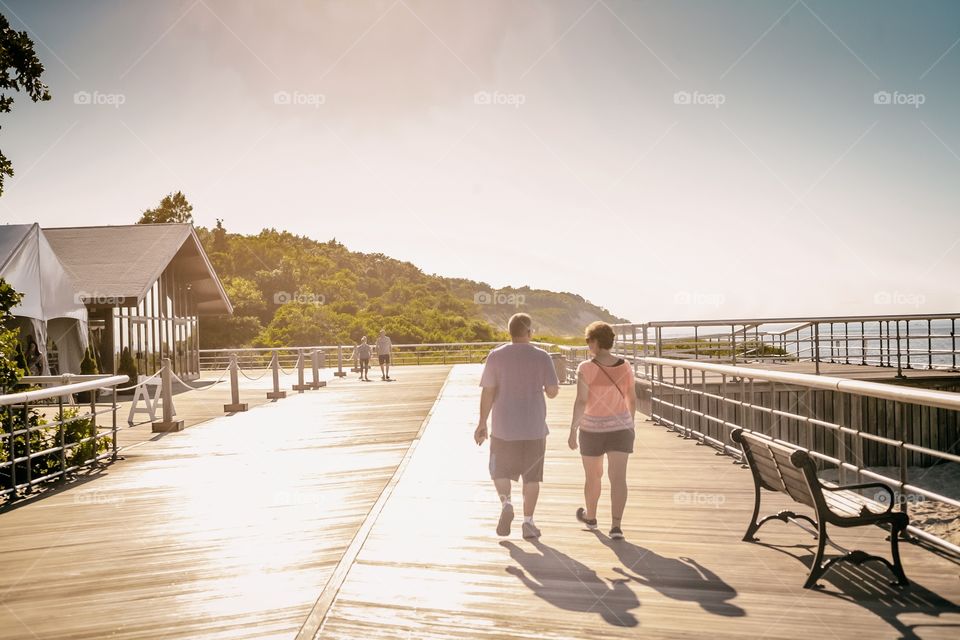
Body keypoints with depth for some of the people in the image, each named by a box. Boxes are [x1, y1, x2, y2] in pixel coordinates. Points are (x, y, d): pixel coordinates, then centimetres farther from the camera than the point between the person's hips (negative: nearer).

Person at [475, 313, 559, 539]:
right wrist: (555, 385, 19)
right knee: (532, 476, 12)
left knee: (501, 471, 16)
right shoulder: (542, 357, -4)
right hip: (534, 427, 0)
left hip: (504, 427, 0)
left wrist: (482, 423, 2)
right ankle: (528, 521, 12)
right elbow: (552, 391, -4)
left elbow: (488, 392, -5)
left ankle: (506, 503, -7)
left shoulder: (496, 356, -3)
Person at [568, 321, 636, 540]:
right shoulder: (625, 366, -2)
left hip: (592, 429, -2)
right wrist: (630, 422, 21)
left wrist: (572, 431, -14)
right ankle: (616, 526, -11)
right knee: (618, 477, -1)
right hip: (620, 428, 2)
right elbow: (631, 398, 7)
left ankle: (590, 517, 34)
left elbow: (581, 402, -19)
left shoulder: (586, 368, -14)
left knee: (592, 475, 17)